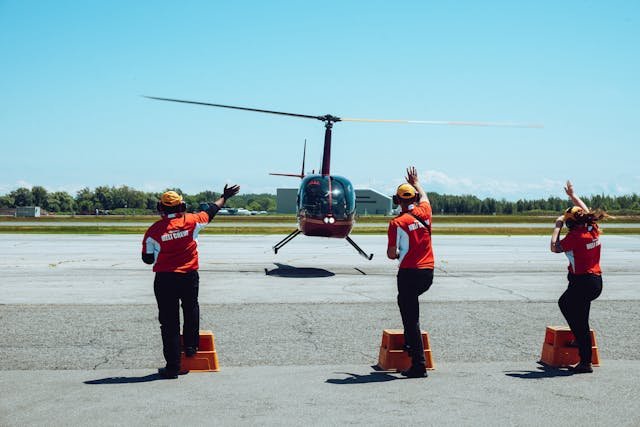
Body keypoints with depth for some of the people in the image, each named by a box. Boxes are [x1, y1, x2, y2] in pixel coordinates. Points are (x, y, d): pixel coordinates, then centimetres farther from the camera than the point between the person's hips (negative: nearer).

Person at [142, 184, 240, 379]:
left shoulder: (154, 230, -7)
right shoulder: (191, 221, -4)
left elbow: (147, 258, 0)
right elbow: (211, 211, 13)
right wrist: (225, 197, 28)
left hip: (164, 279, -1)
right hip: (189, 277, 1)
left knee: (169, 321, 3)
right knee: (191, 309, 29)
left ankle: (173, 366, 5)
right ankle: (191, 346, 32)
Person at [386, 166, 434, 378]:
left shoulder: (397, 223, -10)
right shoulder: (424, 212, 4)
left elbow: (391, 254, -9)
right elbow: (424, 197, 29)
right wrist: (415, 181, 47)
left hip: (409, 273, -6)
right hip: (428, 273, 6)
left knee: (410, 318, -2)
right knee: (407, 301, 31)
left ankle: (419, 364, -4)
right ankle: (410, 342, 30)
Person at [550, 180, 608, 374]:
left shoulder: (575, 236, -18)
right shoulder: (593, 229, 3)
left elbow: (555, 247, -9)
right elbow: (586, 211, 22)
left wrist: (557, 226, -2)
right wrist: (572, 195, 32)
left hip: (582, 282, -9)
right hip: (597, 281, 9)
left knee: (580, 323, -2)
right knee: (564, 302, 30)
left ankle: (585, 363, 0)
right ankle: (580, 339, 31)